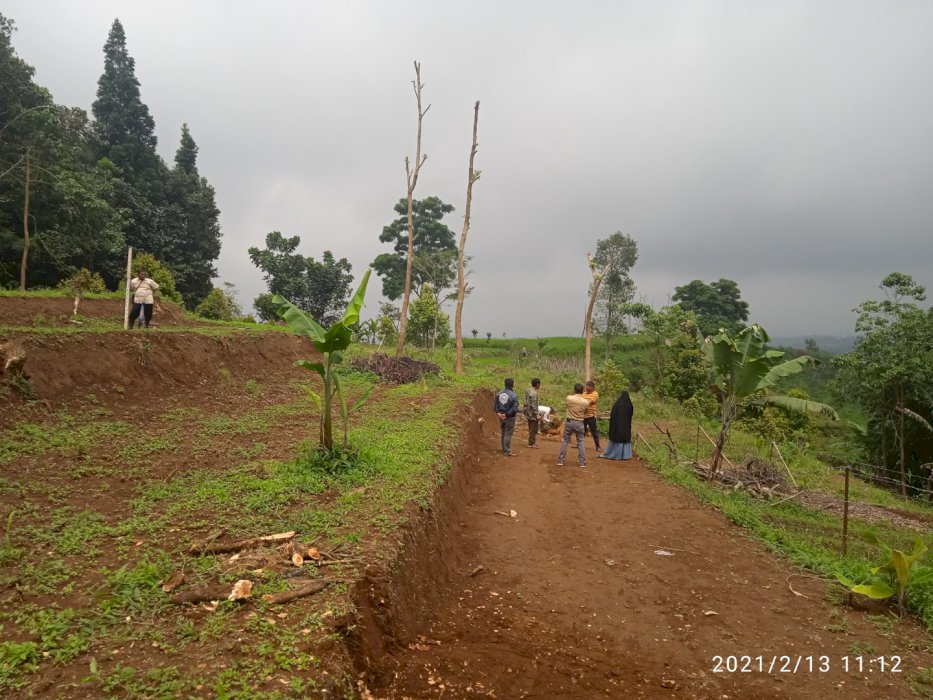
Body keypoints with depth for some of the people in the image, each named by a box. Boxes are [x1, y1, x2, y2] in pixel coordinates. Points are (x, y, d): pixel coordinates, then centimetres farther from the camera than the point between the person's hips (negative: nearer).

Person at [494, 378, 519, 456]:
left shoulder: (498, 394, 2)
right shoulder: (514, 395, -16)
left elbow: (495, 405, 3)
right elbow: (514, 408, -20)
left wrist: (498, 412, -7)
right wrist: (507, 414, -15)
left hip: (501, 416, 5)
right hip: (510, 418, -5)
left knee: (503, 433, 19)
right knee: (508, 434, 3)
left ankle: (504, 449, 30)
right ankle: (507, 451, 8)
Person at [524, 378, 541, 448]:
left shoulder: (527, 390, 5)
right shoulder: (534, 393, -23)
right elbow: (533, 405, -24)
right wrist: (537, 414, -19)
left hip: (528, 413, 9)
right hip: (533, 414, -9)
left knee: (531, 428, 18)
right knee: (533, 429, 2)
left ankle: (532, 442, 27)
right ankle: (531, 443, 9)